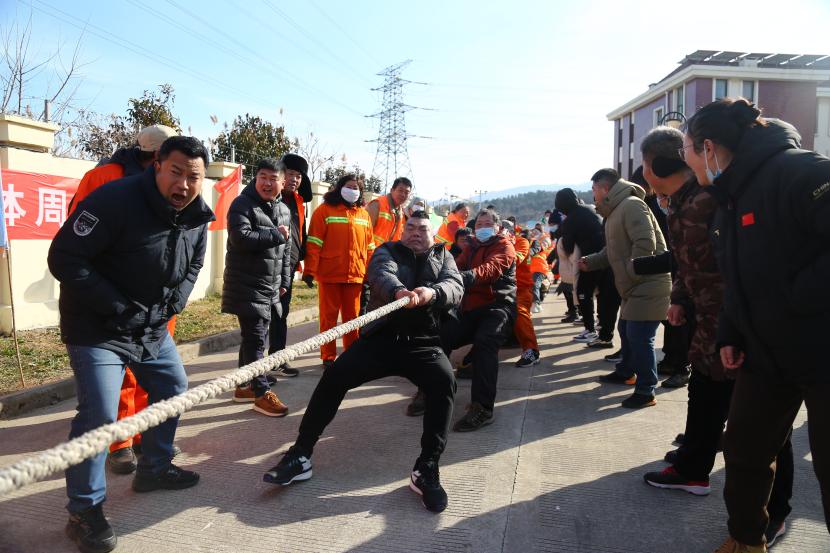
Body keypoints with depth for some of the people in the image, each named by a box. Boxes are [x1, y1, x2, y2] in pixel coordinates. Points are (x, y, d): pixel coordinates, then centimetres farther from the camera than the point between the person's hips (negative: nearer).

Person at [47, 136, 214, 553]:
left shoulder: (197, 215, -3)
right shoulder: (115, 201, -25)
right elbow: (64, 259, -23)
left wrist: (174, 303, -2)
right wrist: (118, 309, -24)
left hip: (153, 329, 8)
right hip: (97, 328, -7)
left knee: (173, 389, 16)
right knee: (99, 414, -12)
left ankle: (153, 469, 38)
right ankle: (84, 511, 8)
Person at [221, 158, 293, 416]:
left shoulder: (284, 210, 14)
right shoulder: (242, 204, -9)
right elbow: (240, 238, -25)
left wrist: (284, 281, 18)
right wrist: (276, 234, -18)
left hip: (271, 287, 8)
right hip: (247, 286, -8)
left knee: (254, 337, 16)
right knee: (255, 338, -7)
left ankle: (244, 386, 29)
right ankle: (262, 393, 1)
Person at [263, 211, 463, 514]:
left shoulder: (443, 257, 17)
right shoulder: (387, 251, 13)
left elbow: (455, 288, -3)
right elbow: (381, 274, -12)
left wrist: (432, 292, -29)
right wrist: (399, 291, -37)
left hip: (423, 342, 0)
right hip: (381, 337, 0)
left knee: (444, 382, -29)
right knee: (333, 376, -17)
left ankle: (426, 469, -19)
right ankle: (300, 455, -5)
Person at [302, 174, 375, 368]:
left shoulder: (363, 214, 11)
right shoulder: (324, 210, -2)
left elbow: (369, 246, 12)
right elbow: (314, 242, -6)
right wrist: (309, 270, -11)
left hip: (355, 275, 4)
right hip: (329, 275, -3)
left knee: (352, 317, 10)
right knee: (329, 317, 5)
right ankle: (328, 357, 14)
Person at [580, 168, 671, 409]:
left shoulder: (631, 205, -17)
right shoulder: (614, 211, 17)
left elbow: (645, 244, -26)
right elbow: (613, 250, 22)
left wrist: (630, 274, -19)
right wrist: (590, 261, 10)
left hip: (649, 285, -11)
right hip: (635, 286, 11)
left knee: (640, 337, -7)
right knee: (626, 331, 21)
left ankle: (645, 391, 3)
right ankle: (626, 372, 40)